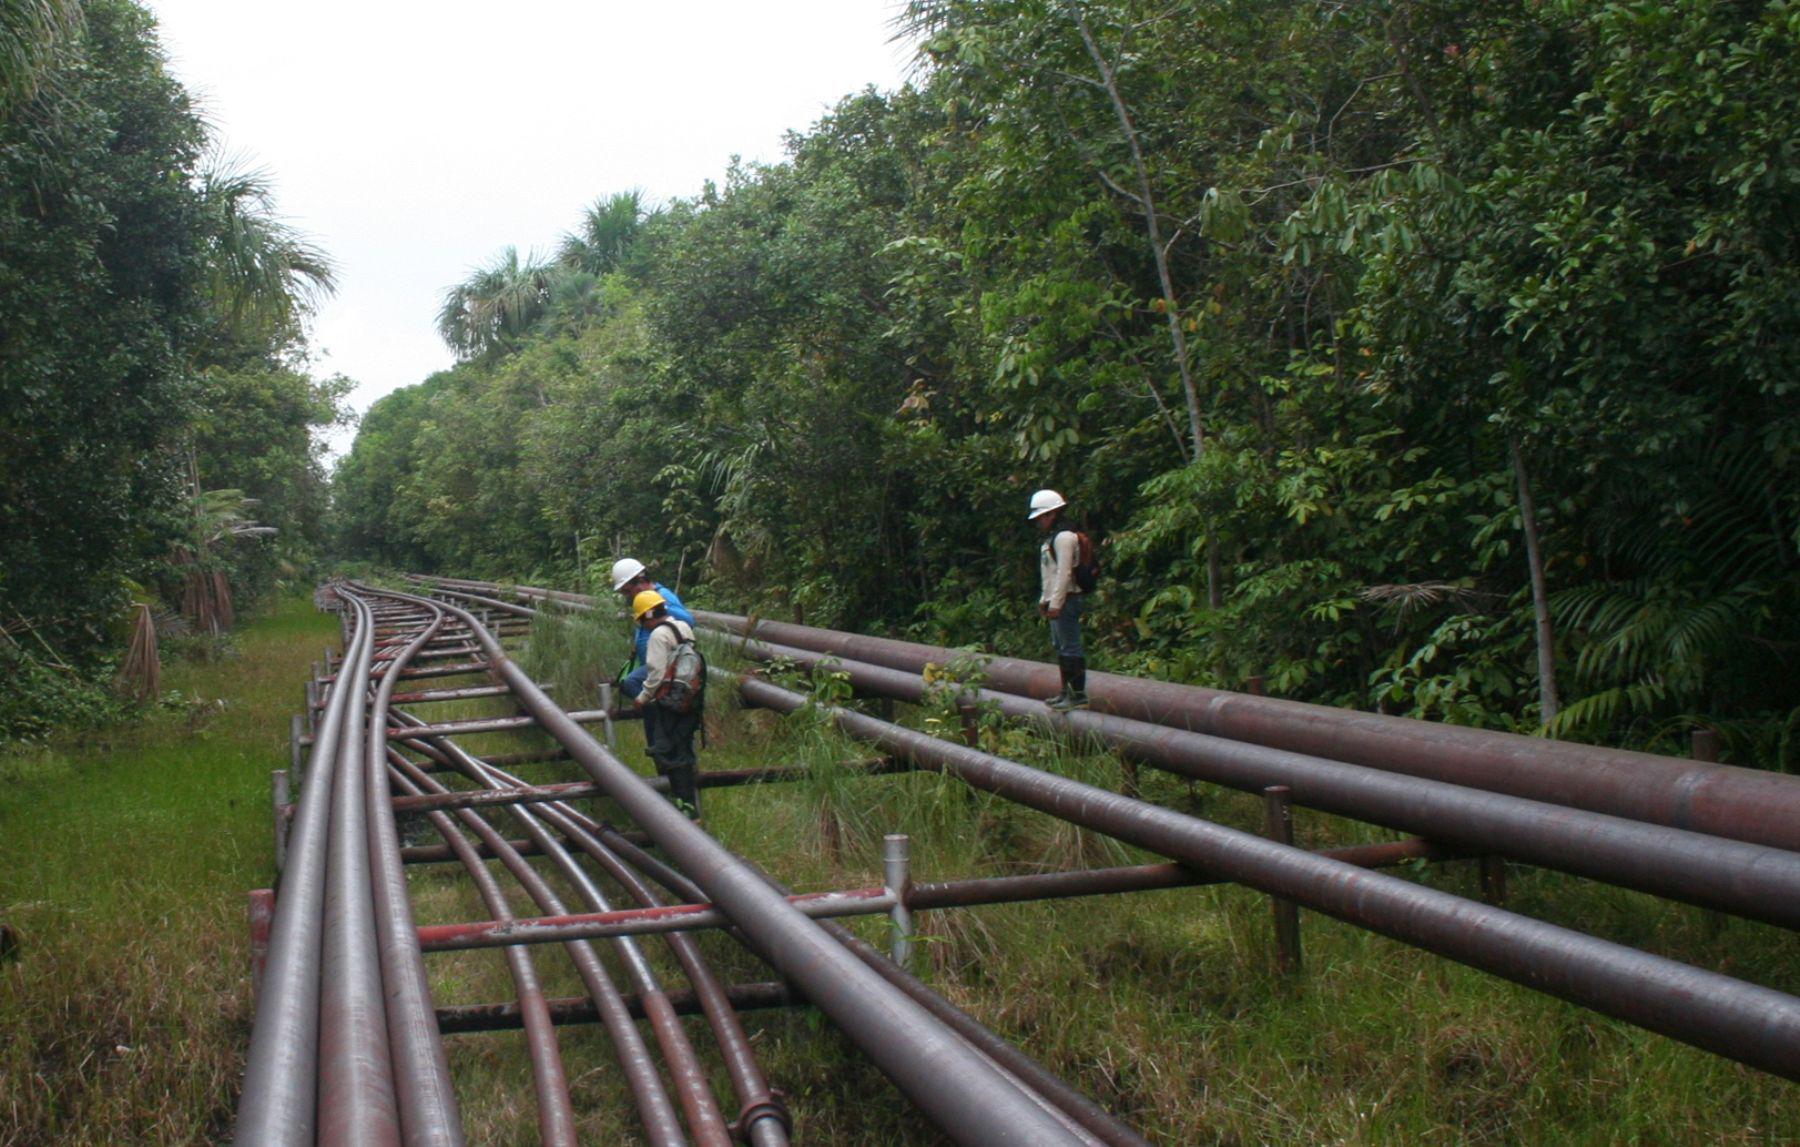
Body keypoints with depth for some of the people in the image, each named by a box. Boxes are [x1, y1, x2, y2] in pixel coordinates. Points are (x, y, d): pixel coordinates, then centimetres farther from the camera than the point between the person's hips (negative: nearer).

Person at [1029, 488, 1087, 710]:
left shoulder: (1064, 537, -14)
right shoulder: (1051, 538, 19)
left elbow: (1064, 573, -20)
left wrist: (1055, 602, -21)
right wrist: (1044, 599, 22)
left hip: (1066, 600, -11)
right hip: (1056, 601, 11)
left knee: (1070, 648, -10)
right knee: (1061, 647, 15)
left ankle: (1079, 695, -10)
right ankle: (1066, 692, 23)